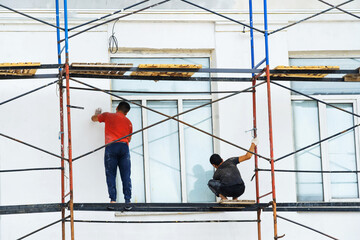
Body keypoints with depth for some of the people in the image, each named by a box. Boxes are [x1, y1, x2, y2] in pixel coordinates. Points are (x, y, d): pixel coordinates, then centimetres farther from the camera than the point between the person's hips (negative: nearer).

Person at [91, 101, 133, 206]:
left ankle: (113, 199, -12)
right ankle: (128, 200, -4)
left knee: (111, 175, -1)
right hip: (124, 147, 2)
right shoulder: (128, 122, 18)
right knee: (126, 175, 2)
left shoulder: (107, 116, 12)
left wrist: (97, 114, 51)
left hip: (111, 146, -2)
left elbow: (94, 118, 30)